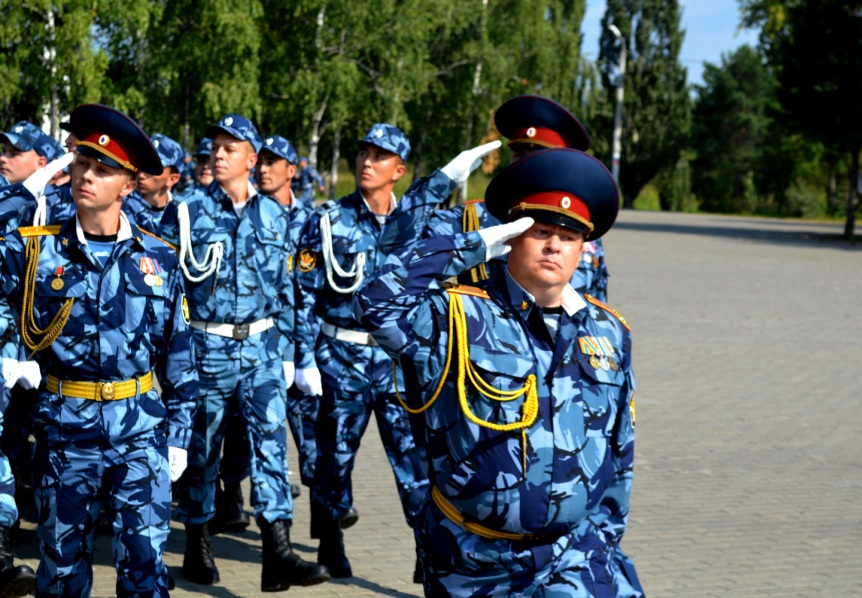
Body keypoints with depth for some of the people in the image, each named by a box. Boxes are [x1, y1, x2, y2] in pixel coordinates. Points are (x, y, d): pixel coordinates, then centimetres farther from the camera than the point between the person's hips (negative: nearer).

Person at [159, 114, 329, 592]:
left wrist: (286, 352, 11)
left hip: (261, 345, 2)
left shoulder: (272, 216, 8)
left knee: (270, 436, -10)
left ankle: (277, 553, -14)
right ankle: (197, 548, 20)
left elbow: (284, 288, 13)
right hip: (206, 345, -2)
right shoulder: (187, 212, -1)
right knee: (201, 447, 6)